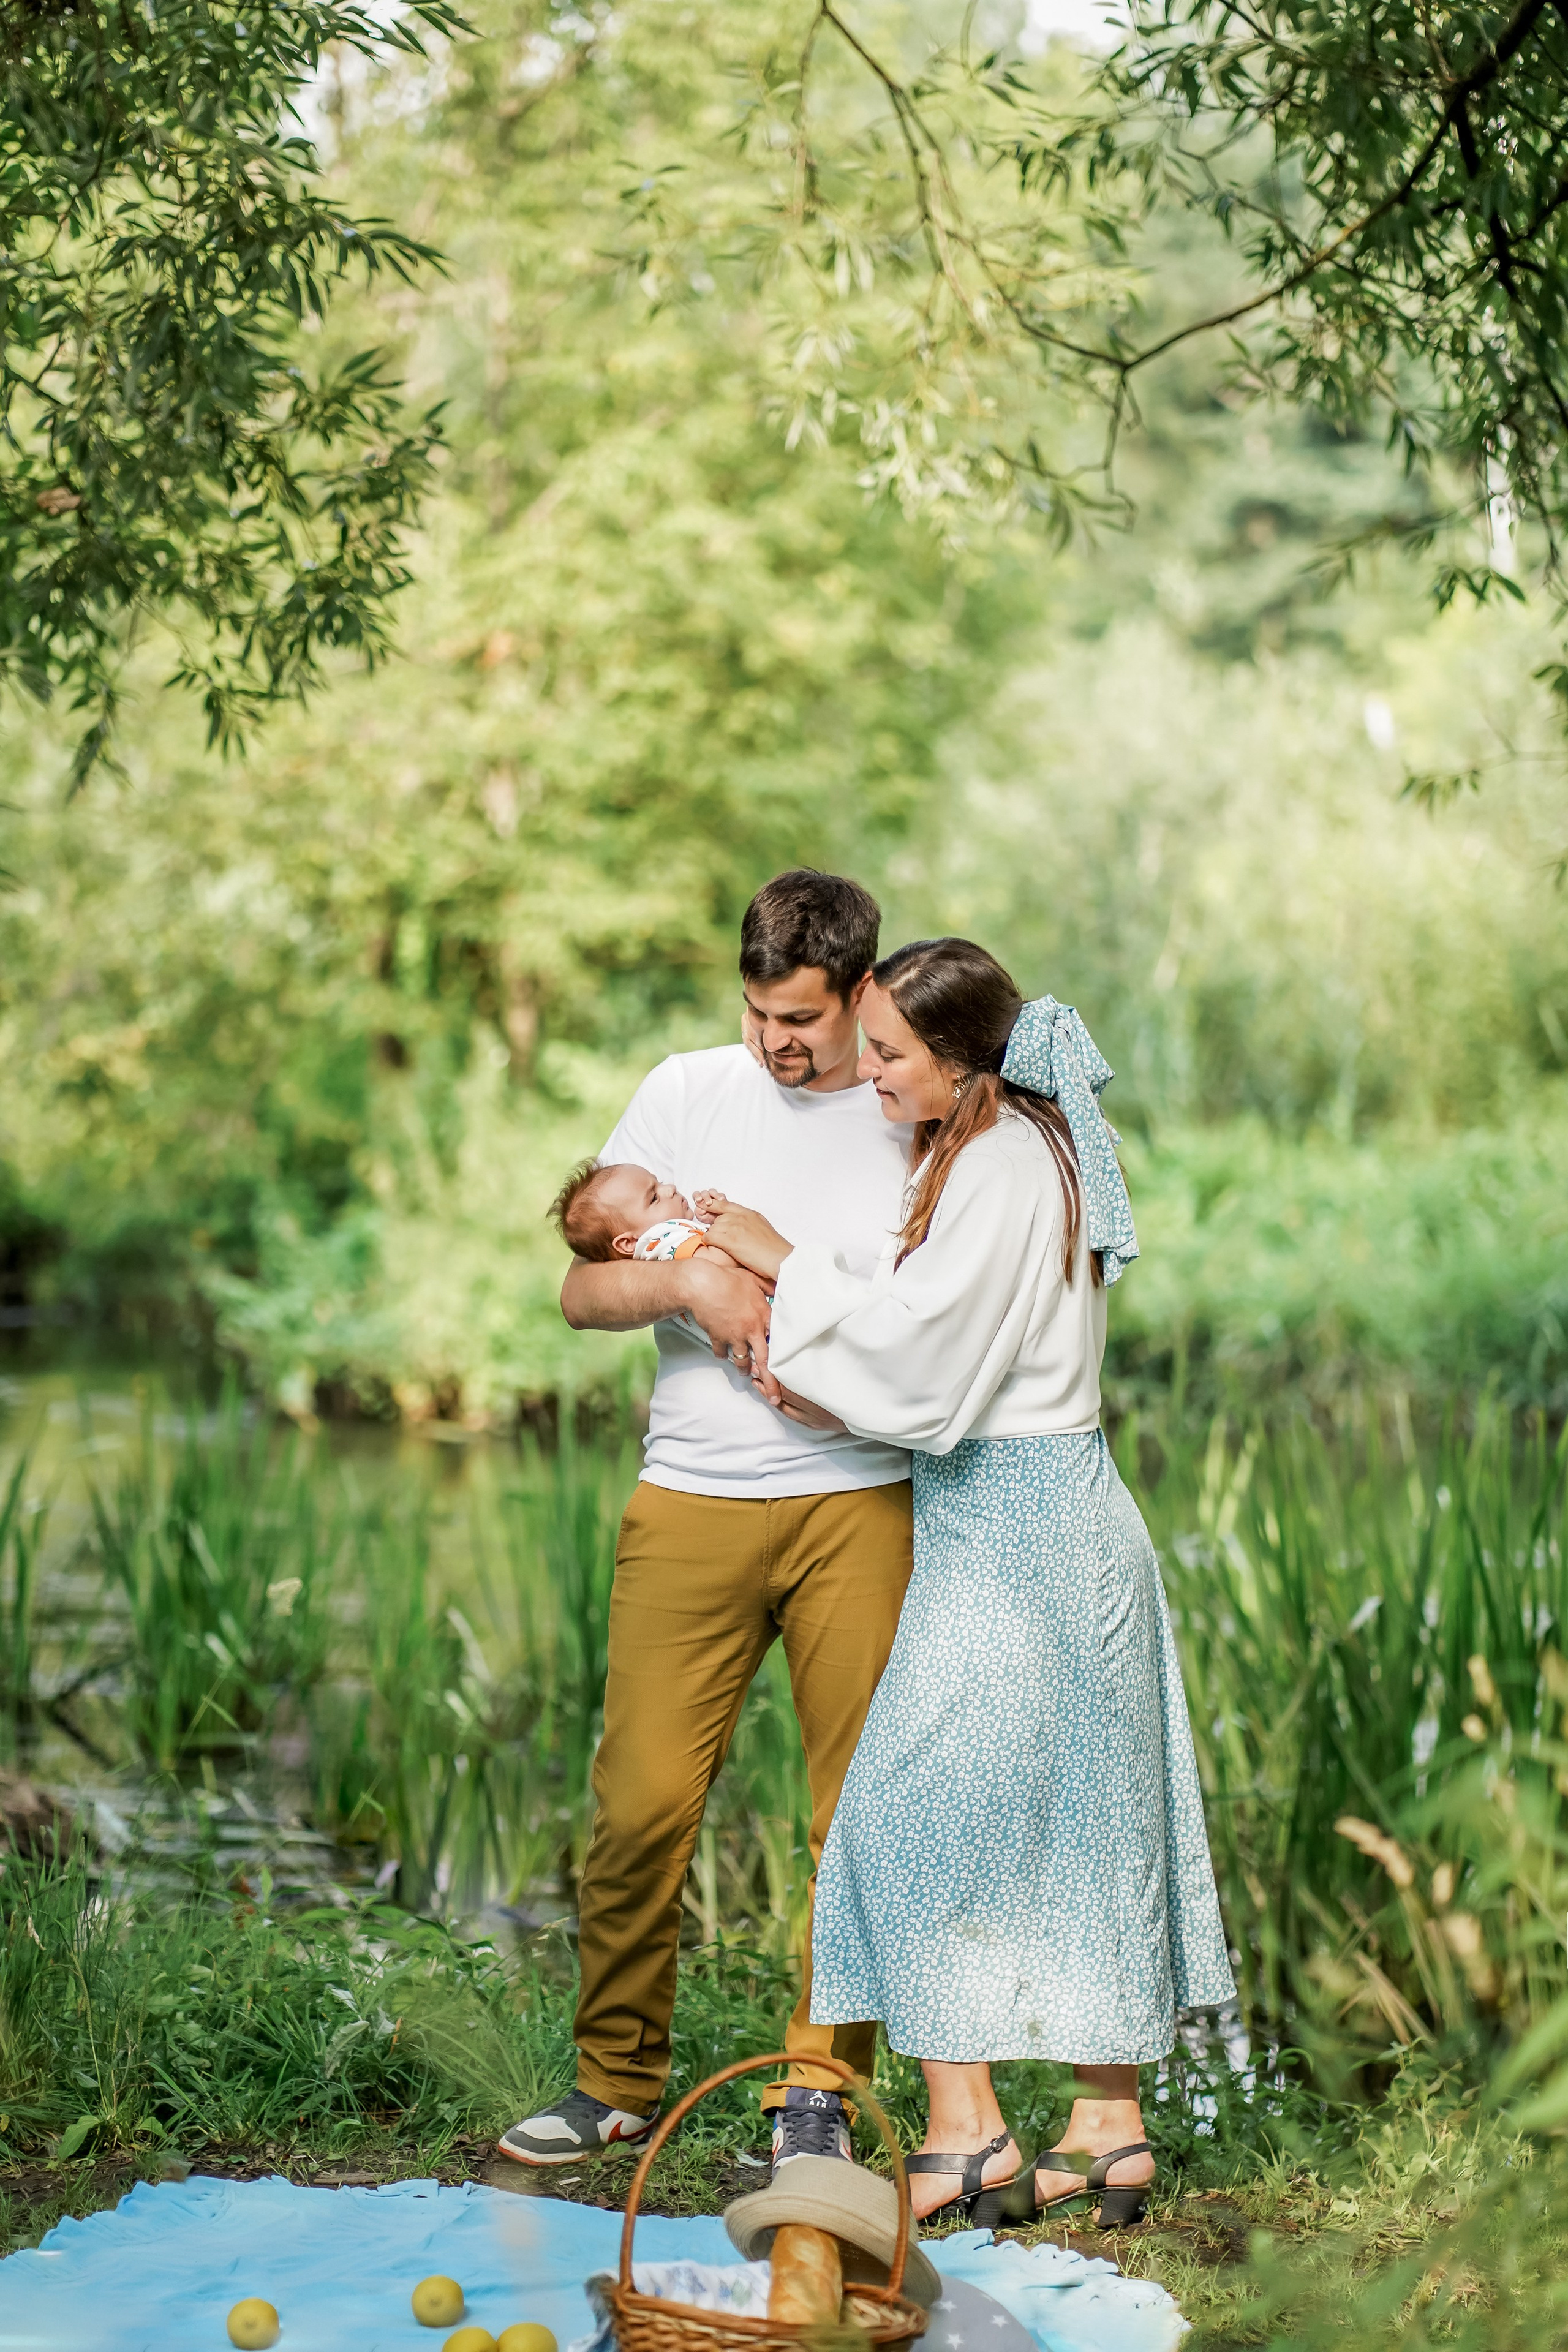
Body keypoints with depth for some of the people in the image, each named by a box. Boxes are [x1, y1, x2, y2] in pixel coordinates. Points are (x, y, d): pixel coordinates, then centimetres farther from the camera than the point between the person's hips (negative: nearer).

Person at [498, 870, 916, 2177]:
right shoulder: (687, 1093, 9)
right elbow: (584, 1291, 7)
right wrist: (687, 1279, -12)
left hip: (860, 1501, 0)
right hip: (694, 1498, 1)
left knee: (865, 1809, -2)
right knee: (644, 1796, -5)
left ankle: (820, 2090, 11)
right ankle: (618, 2084, 11)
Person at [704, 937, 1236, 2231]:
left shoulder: (1008, 1169, -17)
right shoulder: (988, 1154, 14)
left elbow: (921, 1337, -20)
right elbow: (947, 1349, 15)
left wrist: (785, 1262, -10)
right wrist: (813, 1367, 0)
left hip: (1017, 1530, -10)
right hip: (1028, 1522, 10)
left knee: (924, 1808, -7)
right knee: (1075, 1824, 11)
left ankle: (968, 2132, -5)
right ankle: (1112, 2129, 16)